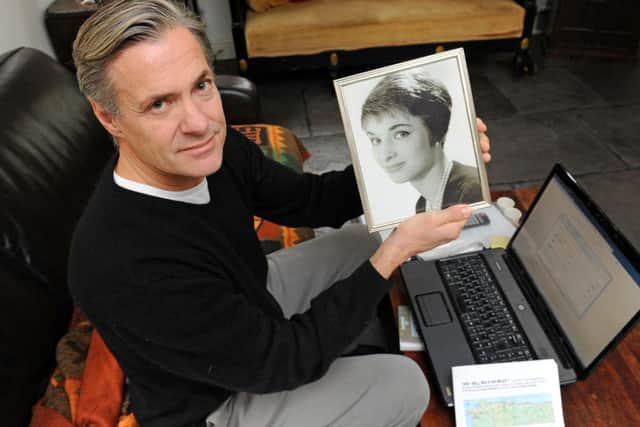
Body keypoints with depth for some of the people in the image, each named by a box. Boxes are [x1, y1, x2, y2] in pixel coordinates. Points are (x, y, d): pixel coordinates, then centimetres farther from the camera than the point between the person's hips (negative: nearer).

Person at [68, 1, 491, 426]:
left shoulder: (213, 150, -19)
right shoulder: (128, 268, -40)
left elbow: (309, 199, -6)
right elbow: (283, 358, -30)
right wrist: (395, 251, -30)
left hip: (247, 301, 6)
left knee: (361, 239, 10)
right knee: (405, 384, -2)